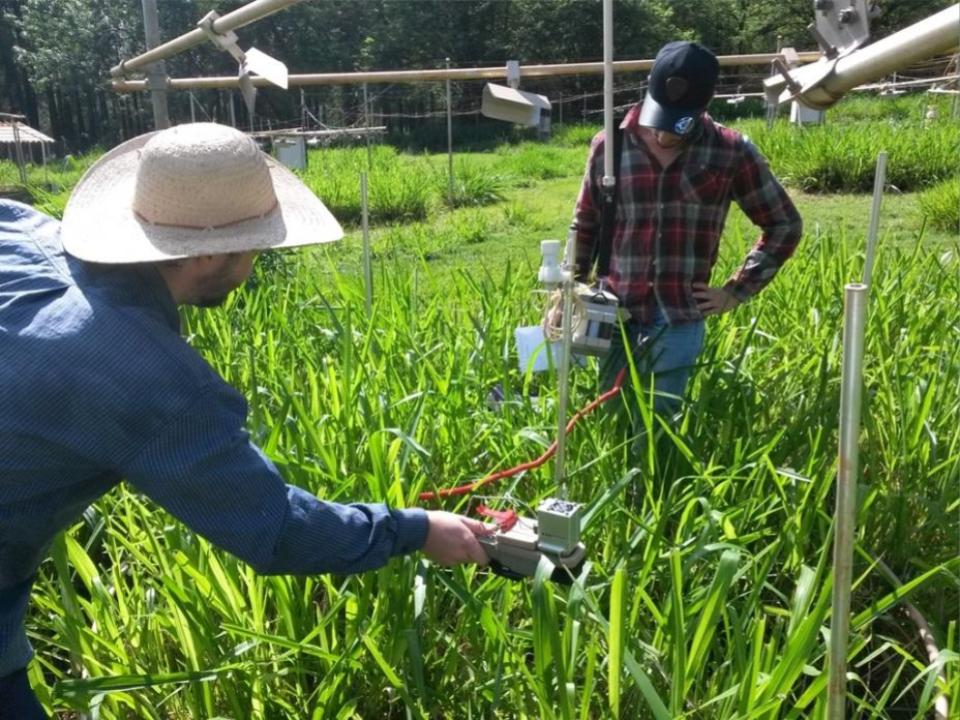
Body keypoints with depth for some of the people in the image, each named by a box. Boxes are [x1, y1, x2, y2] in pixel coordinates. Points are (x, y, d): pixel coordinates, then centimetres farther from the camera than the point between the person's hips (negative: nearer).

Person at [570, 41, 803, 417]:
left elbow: (784, 225, 7)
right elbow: (585, 226, 12)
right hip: (614, 317, 2)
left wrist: (737, 290, 2)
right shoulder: (609, 145, 0)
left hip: (678, 324, -1)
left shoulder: (731, 153, -3)